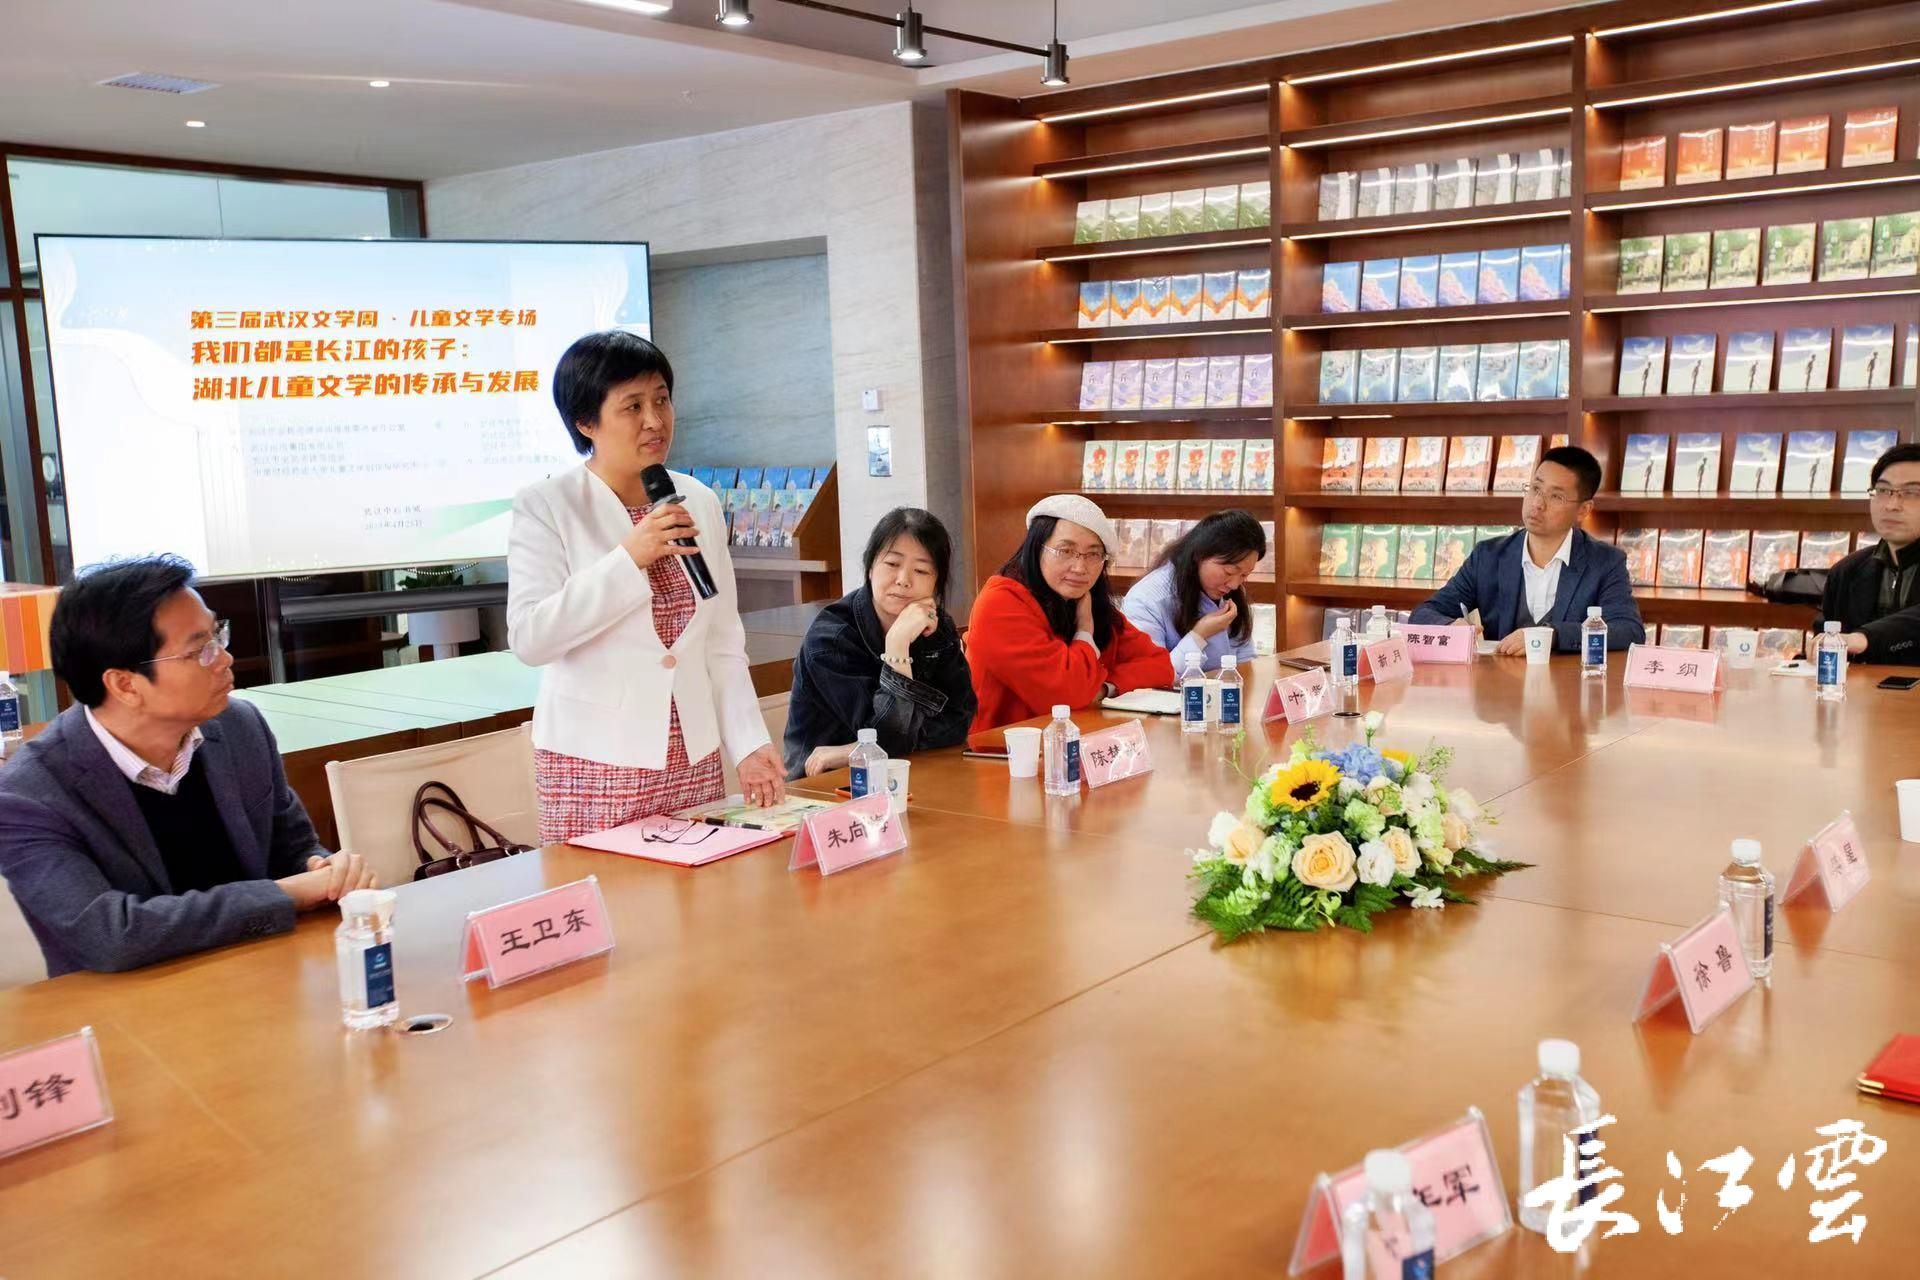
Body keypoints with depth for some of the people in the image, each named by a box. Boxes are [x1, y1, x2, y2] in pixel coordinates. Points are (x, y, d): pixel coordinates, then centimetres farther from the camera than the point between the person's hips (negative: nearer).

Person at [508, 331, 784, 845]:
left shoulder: (699, 502, 7)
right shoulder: (545, 506, -6)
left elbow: (724, 644, 10)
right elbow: (528, 638, -16)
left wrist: (749, 744, 1)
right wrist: (629, 560, -20)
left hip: (694, 762, 4)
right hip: (593, 765, -4)